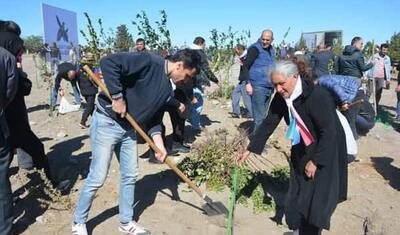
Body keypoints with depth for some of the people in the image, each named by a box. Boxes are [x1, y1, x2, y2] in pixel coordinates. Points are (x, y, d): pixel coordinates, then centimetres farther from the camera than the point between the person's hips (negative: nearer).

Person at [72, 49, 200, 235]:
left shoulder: (167, 90, 6)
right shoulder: (149, 61, -20)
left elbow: (154, 118, 10)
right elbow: (108, 62, -28)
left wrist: (158, 143, -2)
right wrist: (117, 97, -25)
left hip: (129, 128, 8)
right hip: (107, 122, -8)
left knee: (130, 176, 13)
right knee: (97, 178, 0)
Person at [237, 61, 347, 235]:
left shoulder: (317, 96, -30)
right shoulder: (280, 98, -11)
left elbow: (329, 132, -26)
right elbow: (268, 124, -3)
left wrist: (315, 161, -21)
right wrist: (249, 150, -4)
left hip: (327, 150, -6)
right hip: (302, 150, 6)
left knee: (319, 196, -1)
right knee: (299, 195, 12)